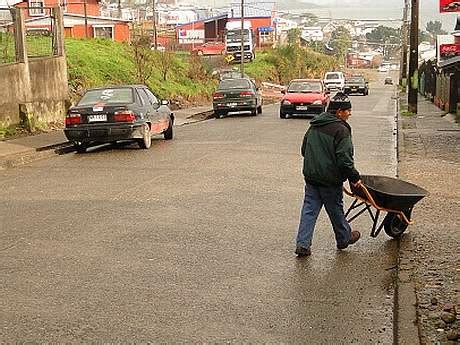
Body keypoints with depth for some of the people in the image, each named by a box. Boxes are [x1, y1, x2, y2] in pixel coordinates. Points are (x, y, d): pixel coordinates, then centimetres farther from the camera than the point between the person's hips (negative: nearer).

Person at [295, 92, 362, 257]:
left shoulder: (314, 125, 9)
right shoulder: (341, 130, -16)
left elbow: (304, 150, 18)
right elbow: (344, 159, -20)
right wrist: (354, 177, -8)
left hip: (311, 175, 6)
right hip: (330, 179, -6)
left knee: (309, 209, 6)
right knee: (335, 209, 12)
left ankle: (303, 244, 0)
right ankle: (344, 238, 33)